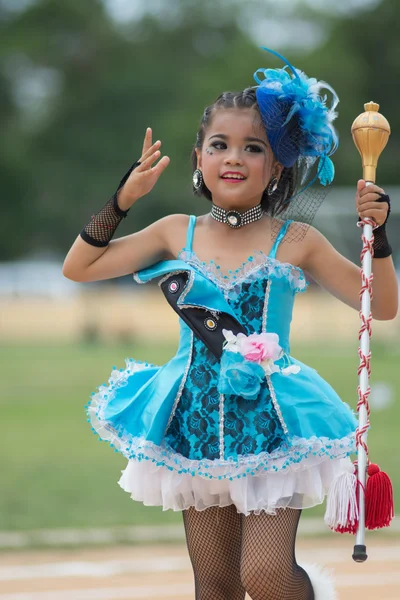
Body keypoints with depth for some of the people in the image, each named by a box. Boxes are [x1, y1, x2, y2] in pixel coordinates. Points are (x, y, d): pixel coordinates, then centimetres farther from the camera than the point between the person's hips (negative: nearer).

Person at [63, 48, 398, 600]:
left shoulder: (295, 241, -3)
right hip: (198, 425, 3)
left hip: (270, 423, -3)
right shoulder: (177, 234, 3)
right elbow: (78, 267, 6)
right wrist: (123, 198, -1)